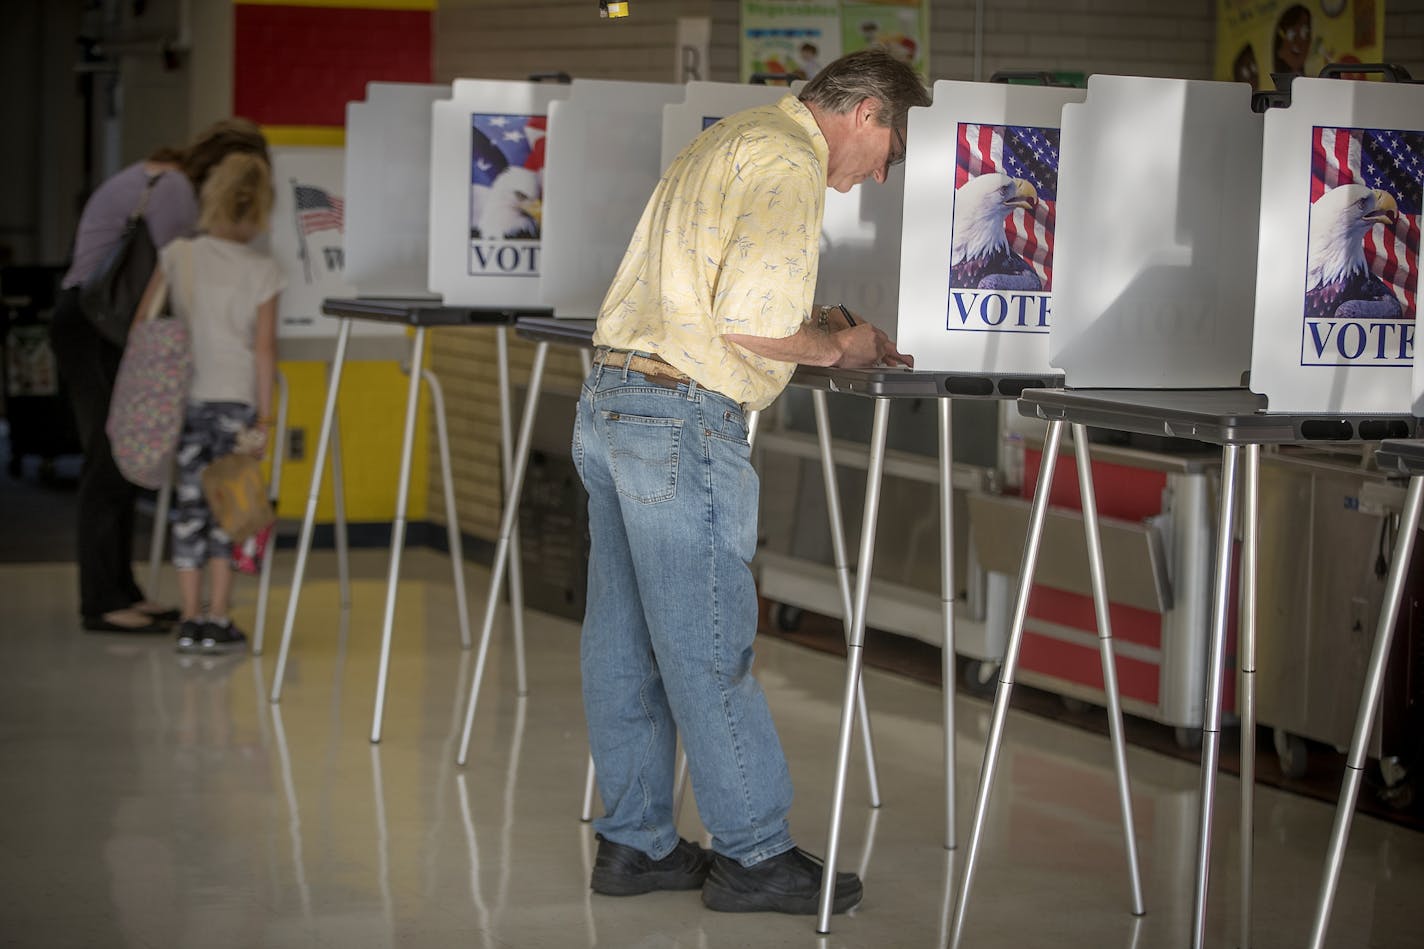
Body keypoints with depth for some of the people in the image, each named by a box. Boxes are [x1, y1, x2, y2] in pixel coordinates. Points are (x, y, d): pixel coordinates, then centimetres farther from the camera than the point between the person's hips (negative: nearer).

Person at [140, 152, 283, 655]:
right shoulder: (263, 270, -6)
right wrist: (264, 415, -3)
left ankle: (191, 619, 10)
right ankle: (218, 621, 5)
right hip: (237, 401, -2)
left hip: (185, 400, 2)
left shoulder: (177, 256, -1)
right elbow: (264, 346, -7)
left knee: (190, 503, 8)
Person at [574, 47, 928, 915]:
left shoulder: (735, 140, 20)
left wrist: (820, 324, 15)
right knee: (709, 648, -2)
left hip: (611, 403, 10)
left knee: (624, 641, 13)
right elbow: (746, 323, -21)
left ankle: (634, 842, 20)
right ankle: (755, 855, 6)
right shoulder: (788, 162, -13)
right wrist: (835, 347, -4)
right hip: (682, 420, -10)